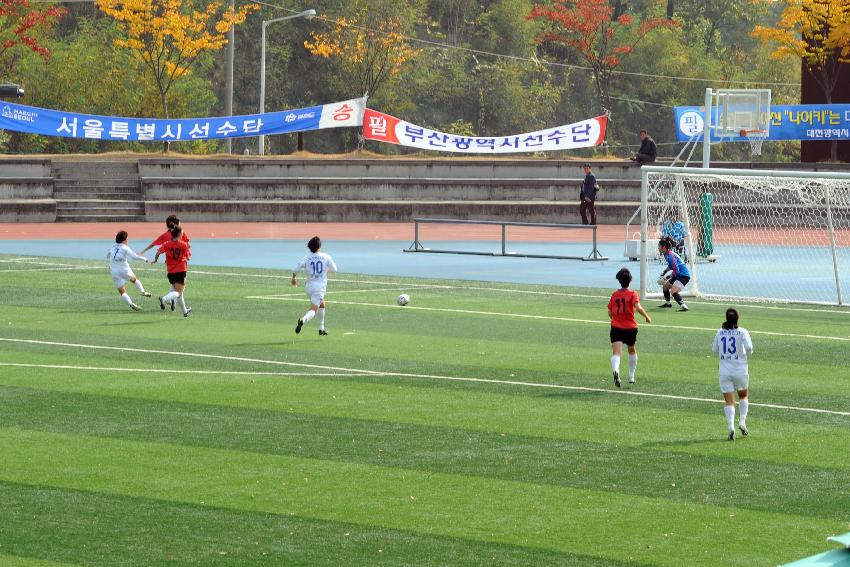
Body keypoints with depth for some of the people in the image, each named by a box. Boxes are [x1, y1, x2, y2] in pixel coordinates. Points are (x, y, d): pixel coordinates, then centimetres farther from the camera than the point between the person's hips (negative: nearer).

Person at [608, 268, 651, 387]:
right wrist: (647, 317, -4)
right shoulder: (633, 294, -3)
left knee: (616, 353, -13)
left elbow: (609, 312, 11)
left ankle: (616, 371, -43)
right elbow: (638, 307, -19)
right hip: (630, 327, 0)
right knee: (632, 351, 25)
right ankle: (631, 376, 33)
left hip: (616, 327, 0)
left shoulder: (614, 295, 7)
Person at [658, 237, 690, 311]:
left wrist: (669, 277, -16)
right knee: (665, 286, 24)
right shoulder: (667, 254, 8)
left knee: (673, 291, -26)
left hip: (684, 275, -11)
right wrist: (665, 271, 14)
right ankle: (667, 303, 44)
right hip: (679, 275, 11)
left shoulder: (670, 255, -23)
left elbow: (676, 270, -26)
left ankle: (683, 306, -33)